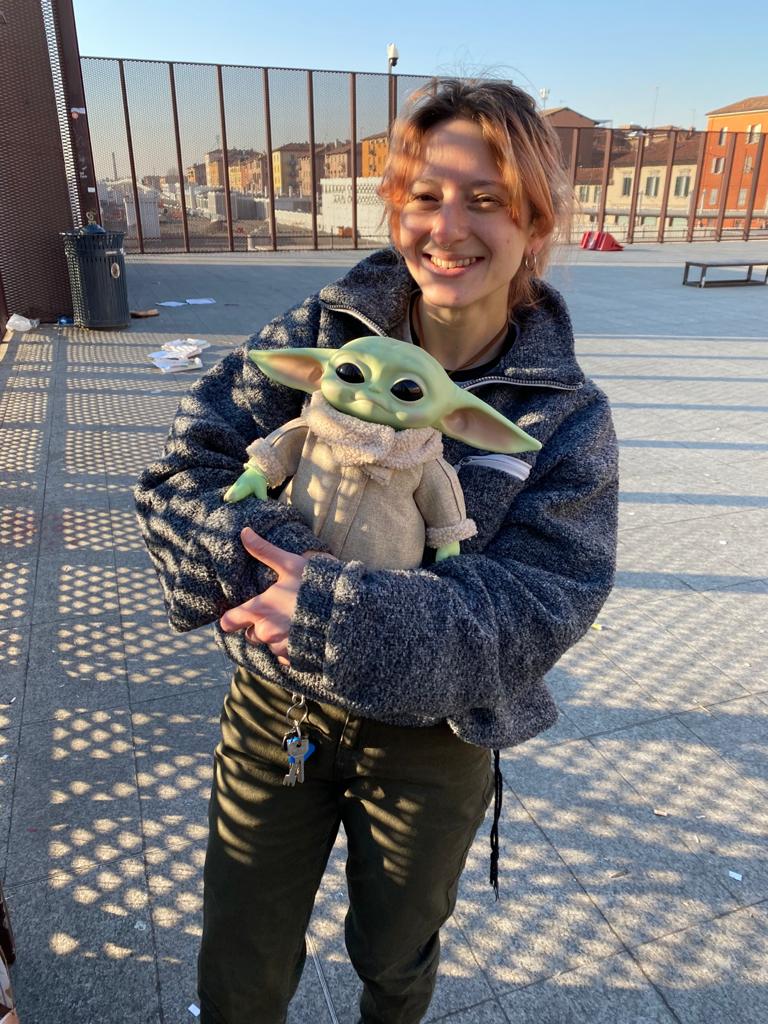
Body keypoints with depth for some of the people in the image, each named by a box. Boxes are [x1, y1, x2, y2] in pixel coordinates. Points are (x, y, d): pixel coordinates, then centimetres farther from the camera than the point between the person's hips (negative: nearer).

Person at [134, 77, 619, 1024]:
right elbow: (185, 469, -15)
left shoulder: (568, 416, -12)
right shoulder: (319, 333, -9)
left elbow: (540, 603, -22)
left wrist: (348, 617, -36)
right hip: (273, 706, 1)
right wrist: (282, 569, -35)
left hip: (432, 740, 0)